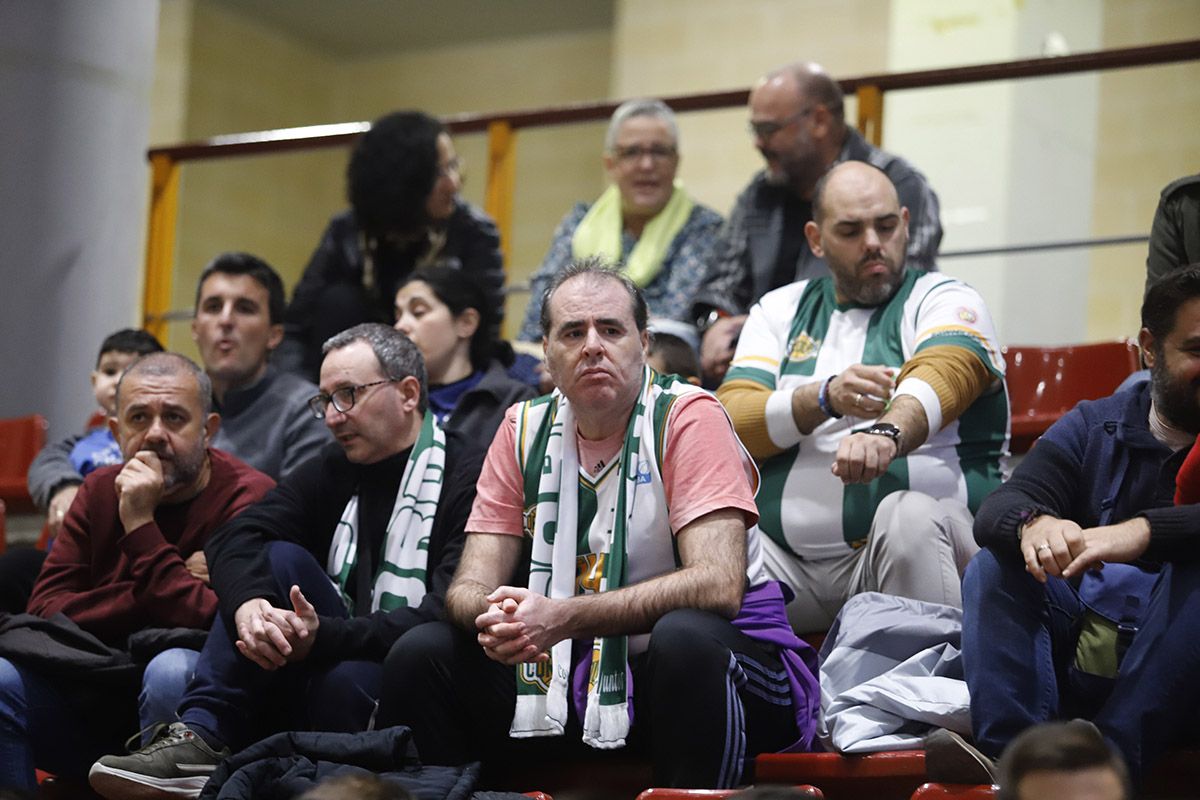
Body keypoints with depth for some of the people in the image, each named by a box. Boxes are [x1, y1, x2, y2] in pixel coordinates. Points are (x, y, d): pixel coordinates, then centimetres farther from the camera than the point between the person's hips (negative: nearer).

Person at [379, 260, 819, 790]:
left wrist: (563, 617, -30)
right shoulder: (525, 431, 5)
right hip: (578, 672, 5)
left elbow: (718, 584, -23)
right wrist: (494, 618, -25)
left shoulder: (688, 417, -11)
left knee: (684, 636, -37)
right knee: (420, 655, -11)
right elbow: (470, 588, 1)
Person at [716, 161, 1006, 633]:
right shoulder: (780, 311, 18)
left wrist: (887, 432, -39)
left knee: (908, 515, -36)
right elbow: (730, 421, 4)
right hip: (787, 560, 3)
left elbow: (943, 373, -17)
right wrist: (824, 398, -15)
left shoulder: (943, 301, 7)